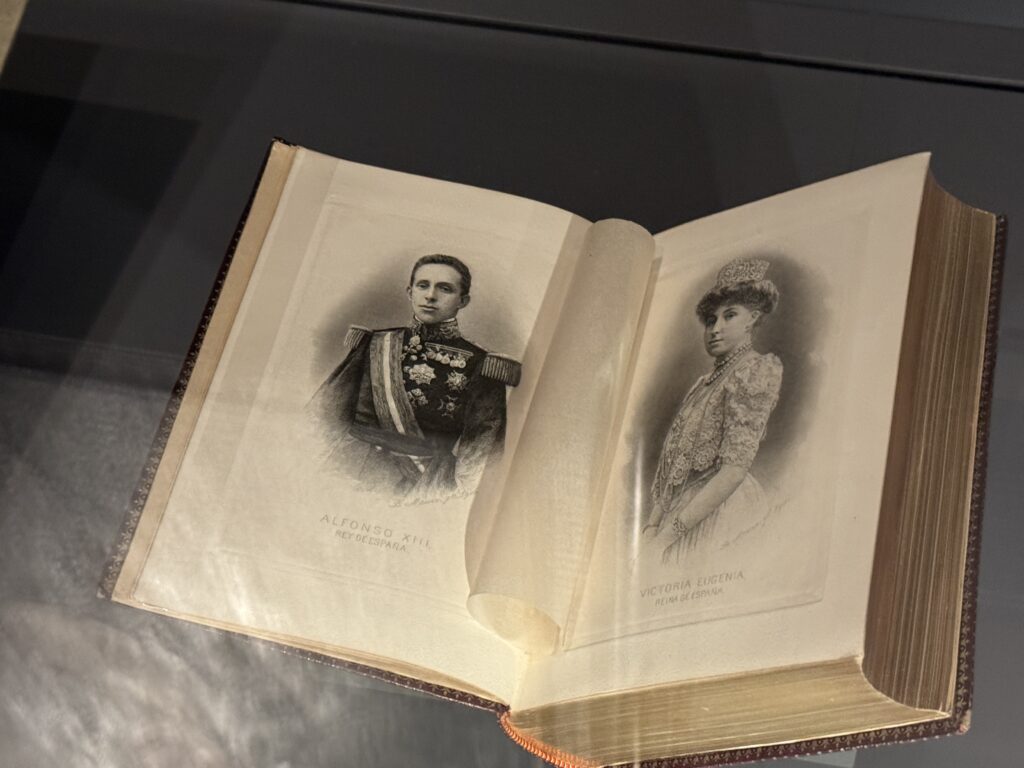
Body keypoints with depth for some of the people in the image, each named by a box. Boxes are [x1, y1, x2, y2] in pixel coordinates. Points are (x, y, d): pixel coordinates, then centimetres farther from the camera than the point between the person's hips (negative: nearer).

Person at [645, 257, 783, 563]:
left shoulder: (755, 370, -7)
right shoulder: (705, 382, 18)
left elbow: (735, 469, -16)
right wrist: (652, 523, 3)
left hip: (721, 509, -7)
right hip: (685, 508, 7)